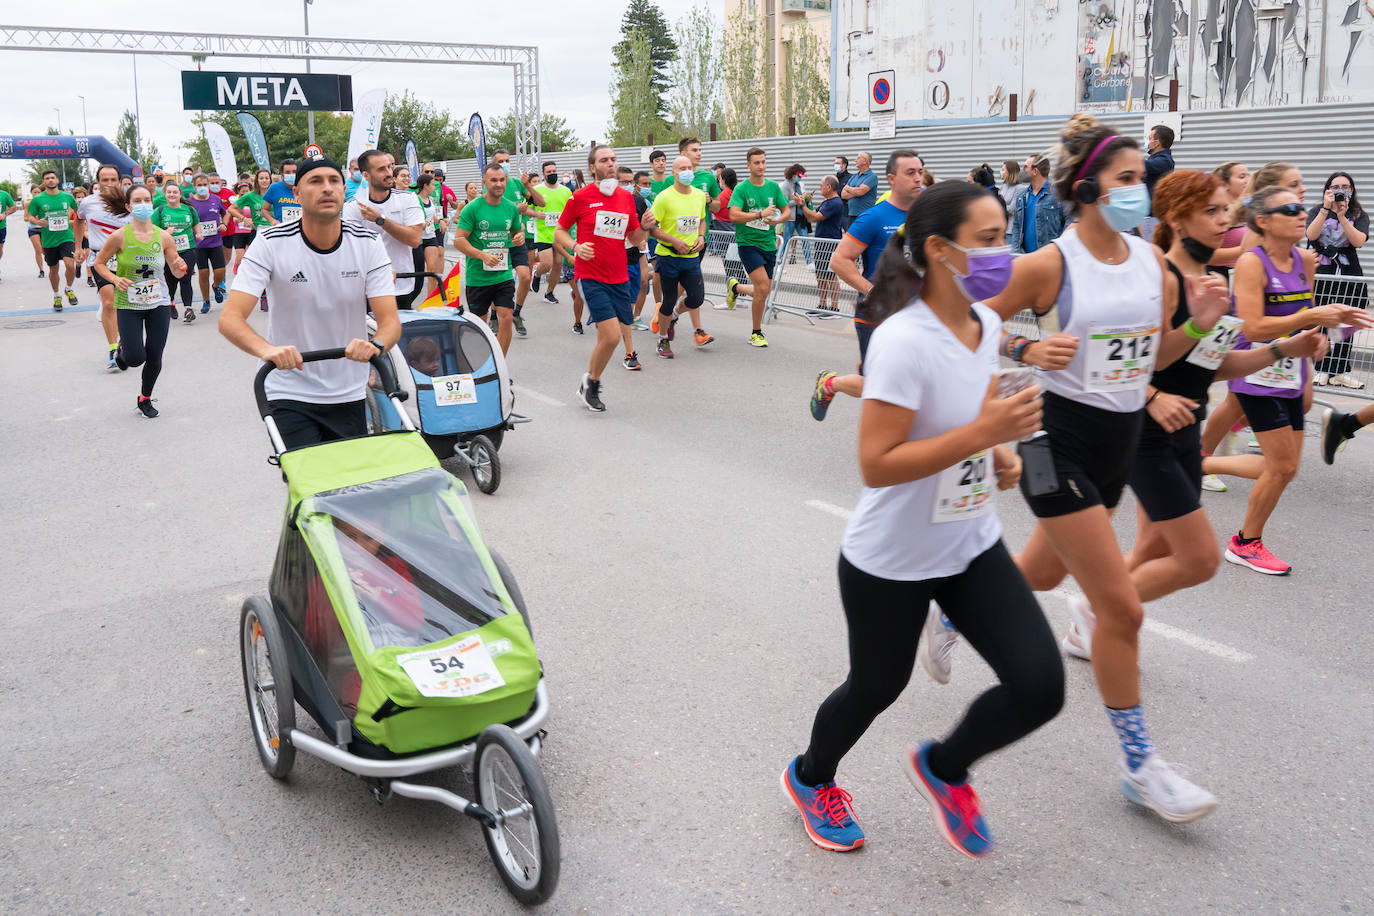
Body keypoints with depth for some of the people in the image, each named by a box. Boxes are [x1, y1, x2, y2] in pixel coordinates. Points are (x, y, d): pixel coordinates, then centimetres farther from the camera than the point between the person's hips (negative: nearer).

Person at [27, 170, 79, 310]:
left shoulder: (67, 196, 1)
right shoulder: (37, 199, -4)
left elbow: (77, 209, 20)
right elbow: (30, 216, 2)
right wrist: (37, 221, -18)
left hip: (66, 237, 0)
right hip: (49, 240, 0)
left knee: (70, 265, -19)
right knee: (53, 269, 11)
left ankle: (69, 289, 8)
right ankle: (56, 296, 31)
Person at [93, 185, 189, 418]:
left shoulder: (164, 237, -2)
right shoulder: (119, 236, -9)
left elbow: (177, 273, 6)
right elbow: (99, 263, 2)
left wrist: (180, 267, -17)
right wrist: (115, 279, -15)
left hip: (159, 304, 2)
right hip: (128, 305, -2)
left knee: (154, 358, 4)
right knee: (136, 358, -10)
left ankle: (145, 399, 29)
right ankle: (122, 349, 28)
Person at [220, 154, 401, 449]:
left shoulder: (368, 244, -5)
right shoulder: (271, 244, -11)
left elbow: (390, 320, -10)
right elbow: (230, 319, -17)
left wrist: (375, 344, -34)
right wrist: (267, 349, -38)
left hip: (350, 396, 3)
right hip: (290, 395, -3)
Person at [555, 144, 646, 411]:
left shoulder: (626, 197, 10)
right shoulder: (581, 197, -4)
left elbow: (634, 239, 17)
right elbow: (560, 232, 3)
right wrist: (576, 246, -17)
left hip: (619, 279, 5)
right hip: (590, 277, -5)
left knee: (606, 337, 5)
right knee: (612, 336, -15)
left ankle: (590, 383, 28)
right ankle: (591, 385, 8)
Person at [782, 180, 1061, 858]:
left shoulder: (986, 324, -1)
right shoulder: (904, 340, -26)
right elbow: (876, 465, -28)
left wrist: (998, 454, 0)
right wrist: (985, 433, -32)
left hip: (972, 546, 7)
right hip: (891, 562, -6)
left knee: (1040, 687, -4)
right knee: (877, 687, 14)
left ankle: (943, 767, 27)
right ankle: (811, 778, 48)